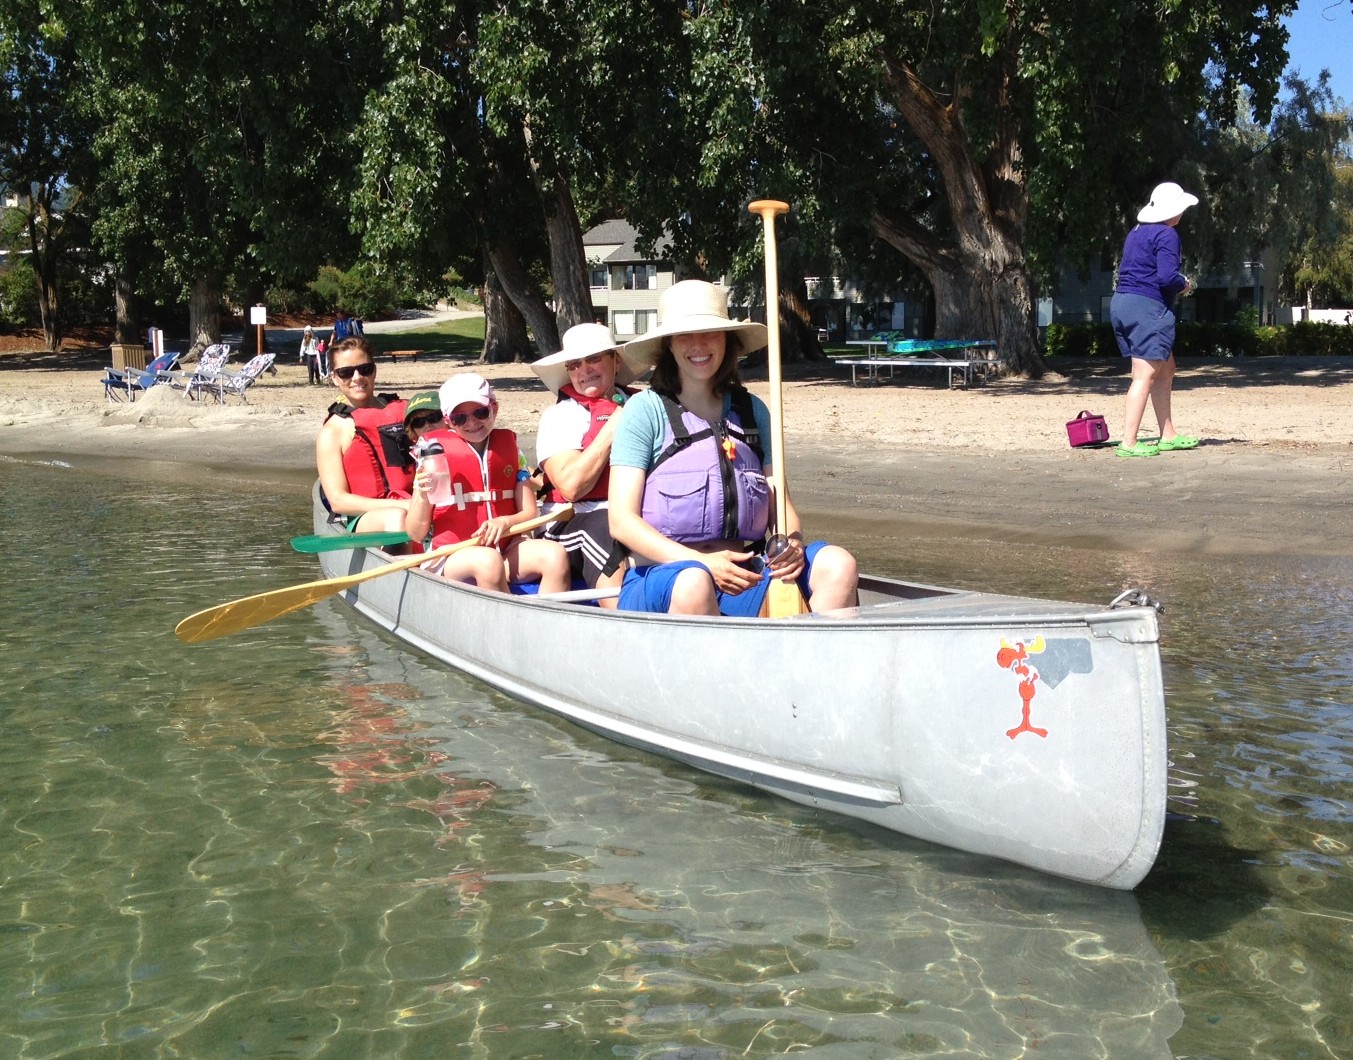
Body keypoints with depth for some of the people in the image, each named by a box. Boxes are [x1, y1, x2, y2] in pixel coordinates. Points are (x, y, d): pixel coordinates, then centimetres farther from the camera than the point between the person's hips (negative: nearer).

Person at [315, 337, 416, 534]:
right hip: (364, 518, -2)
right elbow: (338, 501, 0)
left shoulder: (402, 411, 17)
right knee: (396, 518, -38)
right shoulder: (333, 431, 8)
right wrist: (399, 505, -13)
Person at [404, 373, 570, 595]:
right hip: (452, 557, -3)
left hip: (505, 548, 4)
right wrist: (422, 495, -20)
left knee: (555, 555, -25)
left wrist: (505, 522, -14)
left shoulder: (508, 445, 10)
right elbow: (416, 534, -1)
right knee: (488, 560, -36)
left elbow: (530, 513, 8)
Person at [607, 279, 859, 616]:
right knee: (693, 585, -39)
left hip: (743, 573, 5)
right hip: (661, 574, -4)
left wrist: (793, 542, -8)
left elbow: (779, 501, 16)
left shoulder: (752, 411, 16)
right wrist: (701, 563, -18)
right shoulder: (646, 410, 2)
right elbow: (622, 521, -5)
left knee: (837, 565, -20)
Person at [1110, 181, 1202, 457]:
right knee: (1146, 376, -8)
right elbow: (1167, 276, -20)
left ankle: (1168, 435, 21)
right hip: (1148, 309, -9)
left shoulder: (1136, 232, 17)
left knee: (1166, 370, 17)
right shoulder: (1167, 235, -10)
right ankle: (1128, 443, -12)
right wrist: (1185, 284, 2)